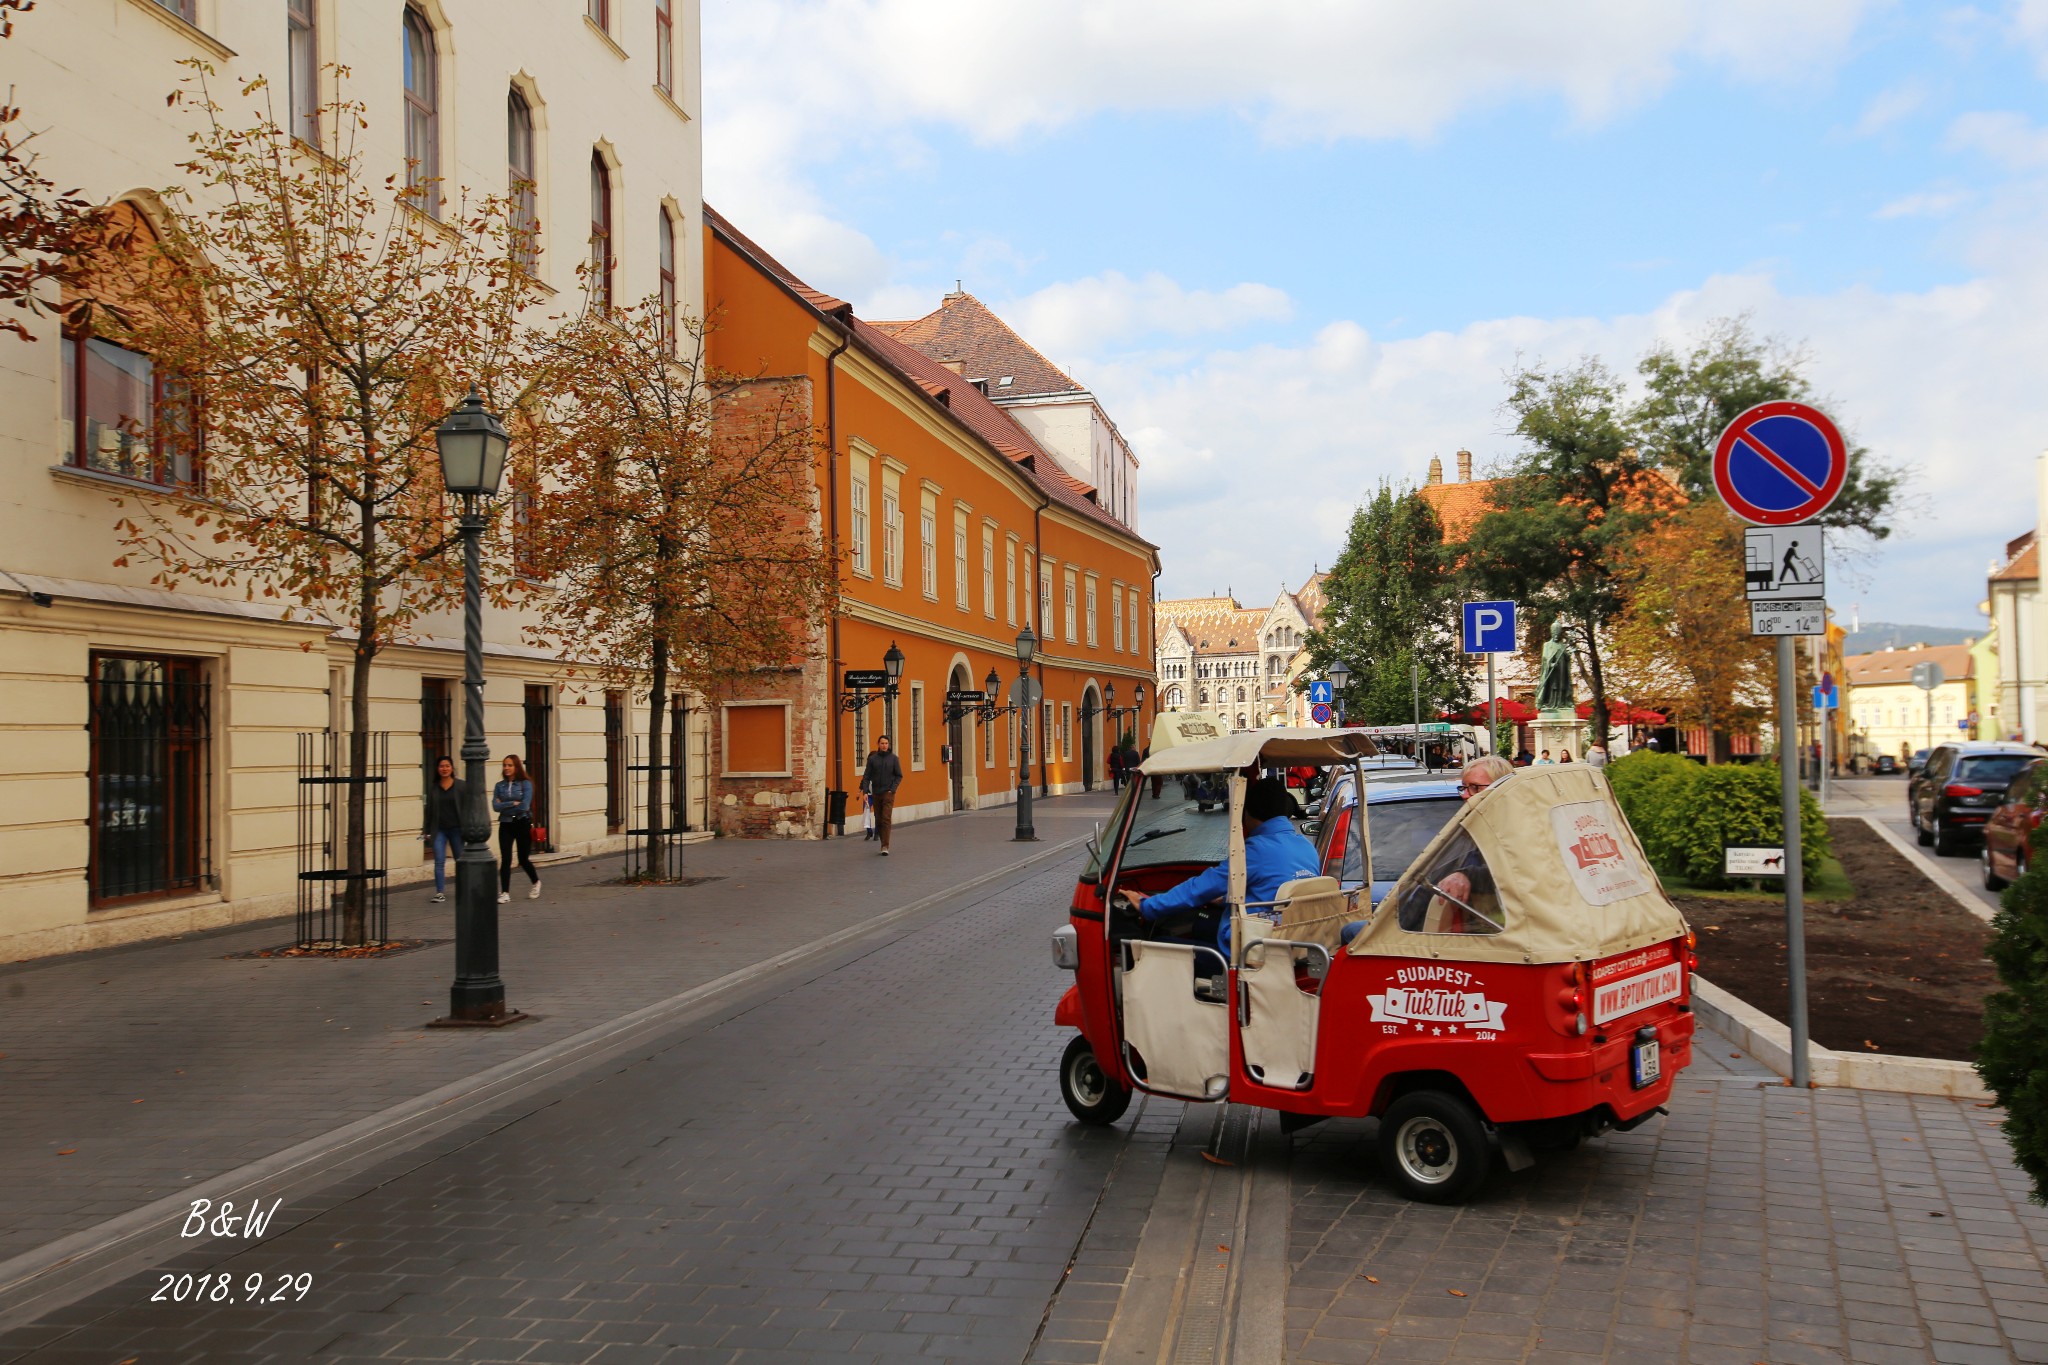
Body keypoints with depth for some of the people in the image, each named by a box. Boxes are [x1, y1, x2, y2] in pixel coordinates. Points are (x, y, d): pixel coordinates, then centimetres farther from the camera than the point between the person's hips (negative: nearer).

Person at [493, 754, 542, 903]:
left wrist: (504, 806, -8)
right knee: (505, 859, -6)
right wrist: (513, 803, -13)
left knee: (523, 859, 8)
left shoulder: (526, 784, -5)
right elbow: (495, 806, -6)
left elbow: (524, 806, -15)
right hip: (505, 825, 2)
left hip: (522, 824, -2)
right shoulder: (499, 786, 5)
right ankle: (504, 893, -1)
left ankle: (536, 883, 34)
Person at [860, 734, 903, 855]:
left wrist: (892, 789, -8)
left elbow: (899, 776, 3)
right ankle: (883, 843, 18)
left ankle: (885, 846, -15)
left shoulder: (894, 758, 1)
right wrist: (865, 791, -8)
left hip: (888, 794, -2)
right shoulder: (872, 759, 4)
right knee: (878, 820, 7)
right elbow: (866, 776, 2)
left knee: (886, 819, -12)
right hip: (876, 794, 2)